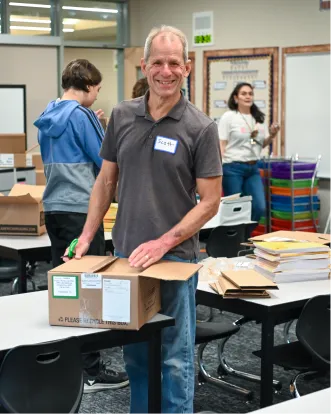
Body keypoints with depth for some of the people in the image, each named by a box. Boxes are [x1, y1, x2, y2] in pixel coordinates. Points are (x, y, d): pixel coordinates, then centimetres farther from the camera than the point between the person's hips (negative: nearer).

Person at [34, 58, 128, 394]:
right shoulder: (81, 115, -13)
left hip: (53, 207, 9)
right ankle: (91, 371, 0)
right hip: (81, 209, -8)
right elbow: (107, 163, -11)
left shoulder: (48, 117, 12)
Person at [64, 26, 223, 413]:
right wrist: (86, 236, 4)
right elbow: (106, 181, 11)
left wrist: (163, 242, -17)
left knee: (175, 358, 4)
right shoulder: (122, 116, 4)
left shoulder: (200, 128, -8)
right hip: (125, 253, 4)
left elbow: (209, 201, -9)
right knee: (135, 353, 16)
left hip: (175, 257, -4)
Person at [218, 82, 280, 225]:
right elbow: (221, 145, -7)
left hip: (253, 168, 5)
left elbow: (263, 144, 20)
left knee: (260, 208, -1)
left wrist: (272, 135, -1)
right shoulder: (229, 117, -3)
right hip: (233, 168, -5)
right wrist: (218, 169, -19)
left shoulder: (259, 118, 13)